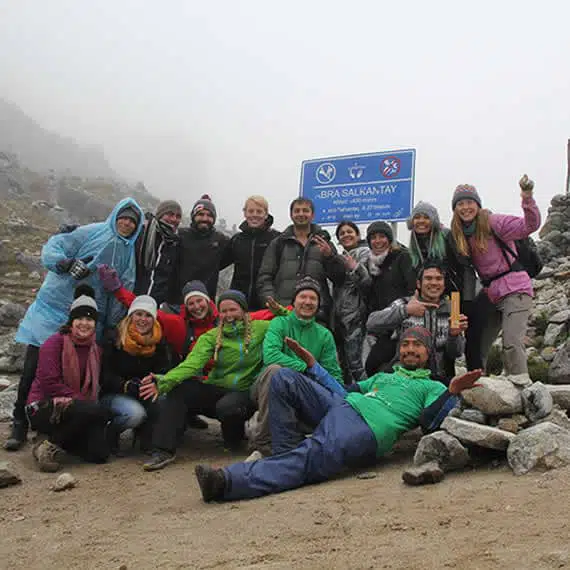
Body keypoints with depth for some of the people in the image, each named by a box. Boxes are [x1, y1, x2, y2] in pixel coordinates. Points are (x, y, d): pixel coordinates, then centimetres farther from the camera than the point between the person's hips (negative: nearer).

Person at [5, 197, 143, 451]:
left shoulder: (128, 251, 11)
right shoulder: (91, 232, -5)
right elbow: (52, 247, -10)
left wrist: (112, 326, 2)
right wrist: (67, 262, -30)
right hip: (54, 309, -3)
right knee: (33, 369, -2)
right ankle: (20, 425, 11)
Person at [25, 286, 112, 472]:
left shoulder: (95, 349, 11)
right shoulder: (55, 343, -8)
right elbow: (50, 384, -16)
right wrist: (81, 400, -19)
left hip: (80, 410, 7)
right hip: (43, 408, -7)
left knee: (99, 454, -13)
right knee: (95, 411, -33)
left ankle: (59, 438, 14)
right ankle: (49, 446, -13)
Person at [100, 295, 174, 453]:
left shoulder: (159, 342, 1)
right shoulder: (115, 339, -8)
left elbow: (164, 371, -5)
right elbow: (105, 375, -12)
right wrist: (126, 386, -30)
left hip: (147, 395, 3)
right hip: (113, 395, -3)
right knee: (135, 413, -35)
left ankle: (145, 434, -2)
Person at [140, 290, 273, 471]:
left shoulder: (259, 328, 1)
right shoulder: (211, 337, 2)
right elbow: (192, 363, -14)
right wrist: (164, 382, -31)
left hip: (244, 393, -2)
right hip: (215, 390, 2)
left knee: (226, 406, -36)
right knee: (179, 388, -24)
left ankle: (234, 439, -1)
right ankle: (164, 449, -23)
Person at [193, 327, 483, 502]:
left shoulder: (432, 387, 20)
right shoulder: (383, 377, 38)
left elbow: (429, 422, 0)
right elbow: (344, 391, 32)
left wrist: (452, 391, -15)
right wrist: (313, 363, 33)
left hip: (367, 429, -7)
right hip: (340, 405, 7)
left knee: (313, 458, -36)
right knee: (284, 379, -10)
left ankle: (229, 481, -50)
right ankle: (288, 452, -15)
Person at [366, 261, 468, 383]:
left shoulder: (451, 310, 8)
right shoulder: (403, 304, 3)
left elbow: (456, 353, 3)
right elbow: (371, 325, -12)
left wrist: (454, 335, -18)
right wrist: (405, 310, -21)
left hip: (440, 379, 2)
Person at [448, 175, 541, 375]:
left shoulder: (492, 222, -10)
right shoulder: (459, 234, 9)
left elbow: (530, 226, -19)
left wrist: (527, 199, -37)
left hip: (514, 289, -7)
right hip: (490, 294, 7)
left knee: (512, 344, -18)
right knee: (476, 347, 10)